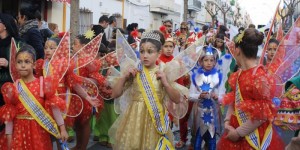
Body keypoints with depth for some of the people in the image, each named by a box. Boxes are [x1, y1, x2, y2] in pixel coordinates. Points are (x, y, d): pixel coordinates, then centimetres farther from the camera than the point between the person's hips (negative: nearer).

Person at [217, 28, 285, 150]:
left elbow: (263, 115, -20)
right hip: (235, 129, 7)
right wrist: (227, 122, -4)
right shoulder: (239, 74, 3)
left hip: (254, 137, -7)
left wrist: (238, 132, -17)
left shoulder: (260, 77, -21)